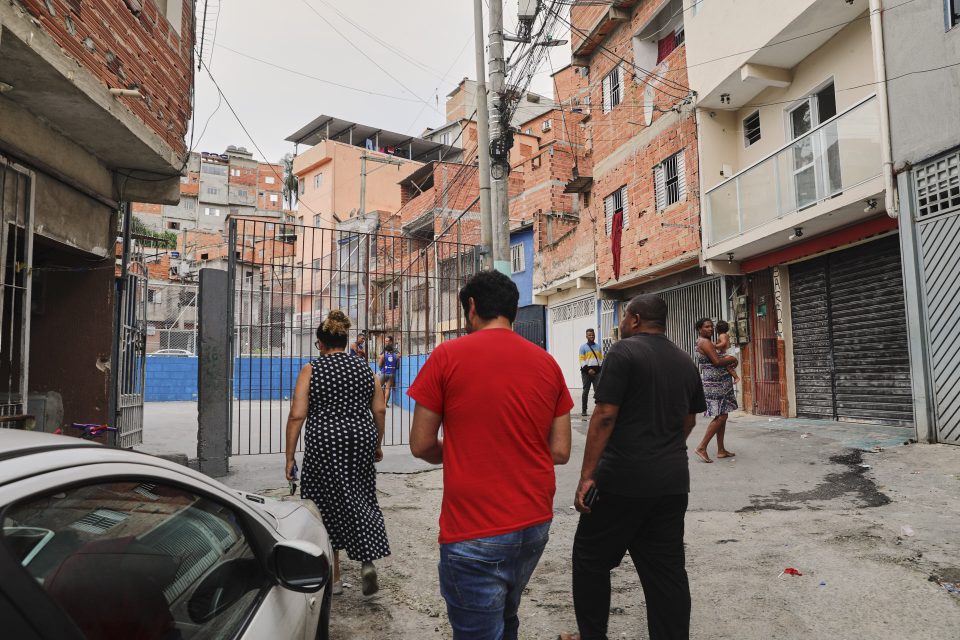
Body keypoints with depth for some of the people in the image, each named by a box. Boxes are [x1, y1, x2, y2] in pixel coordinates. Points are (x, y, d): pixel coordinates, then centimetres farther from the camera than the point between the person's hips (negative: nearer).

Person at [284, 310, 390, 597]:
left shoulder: (311, 370, -3)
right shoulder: (364, 368, 6)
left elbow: (297, 415, -8)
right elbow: (379, 410, 5)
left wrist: (289, 457, -2)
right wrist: (377, 444, 18)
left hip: (325, 444, -2)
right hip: (361, 439, 3)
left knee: (327, 505, 10)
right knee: (360, 499, 15)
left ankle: (334, 578, 20)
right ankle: (367, 561, -2)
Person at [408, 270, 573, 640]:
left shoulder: (447, 356, -10)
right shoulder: (547, 363, 2)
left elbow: (421, 445, -5)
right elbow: (560, 451, 3)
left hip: (474, 533, -5)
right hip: (536, 524, 6)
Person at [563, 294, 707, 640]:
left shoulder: (623, 352, -10)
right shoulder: (685, 361, 11)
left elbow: (605, 416, -16)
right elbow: (689, 421, 19)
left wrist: (587, 475, -15)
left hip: (624, 478, -6)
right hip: (673, 481, 7)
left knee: (591, 558, 10)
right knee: (667, 568, 12)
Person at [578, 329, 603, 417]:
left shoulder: (598, 346, 13)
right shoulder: (583, 347, 1)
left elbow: (601, 358, 14)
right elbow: (582, 360, -6)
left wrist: (600, 369, 0)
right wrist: (588, 370, -15)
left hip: (597, 371, 3)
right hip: (586, 372, -3)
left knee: (598, 390, -4)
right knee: (586, 391, 3)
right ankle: (584, 410, 8)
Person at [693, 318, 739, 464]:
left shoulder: (704, 342, 18)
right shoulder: (705, 342, -13)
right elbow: (717, 361, -22)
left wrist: (729, 362, 3)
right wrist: (732, 359, -4)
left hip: (720, 383, 10)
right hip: (714, 384, -10)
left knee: (722, 416, 11)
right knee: (721, 416, -13)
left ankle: (721, 450, 15)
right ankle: (701, 447, -10)